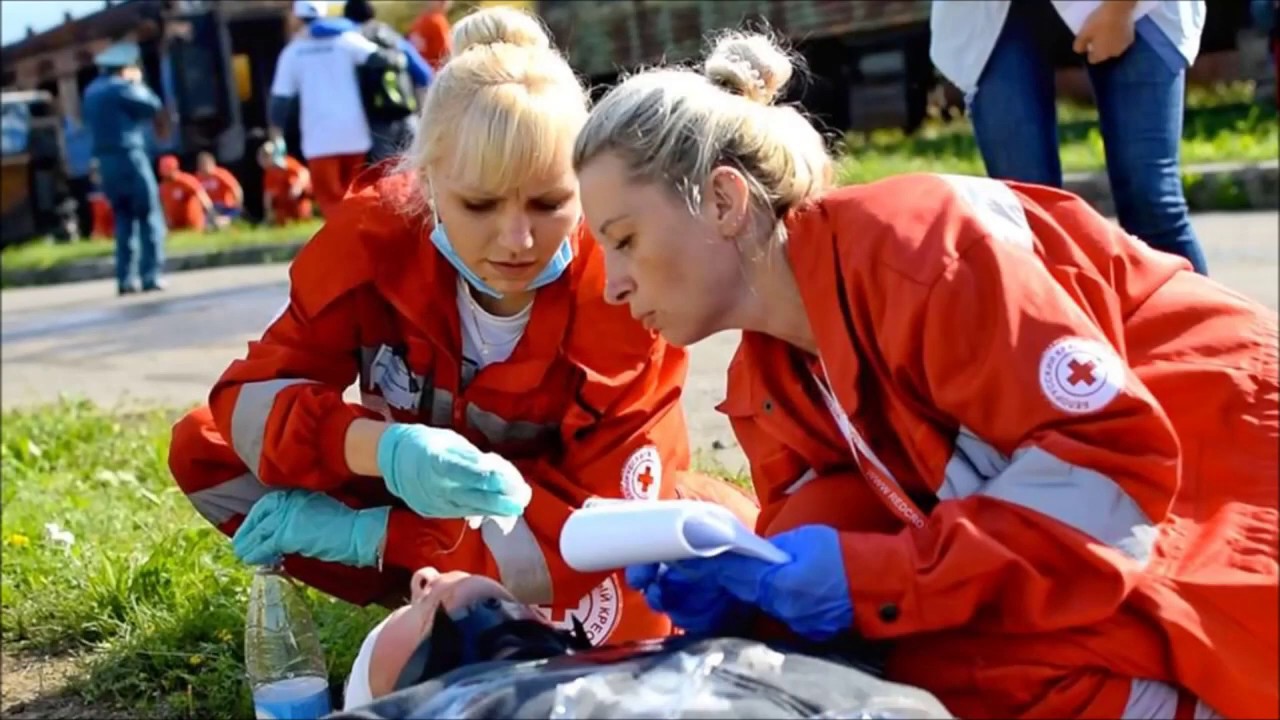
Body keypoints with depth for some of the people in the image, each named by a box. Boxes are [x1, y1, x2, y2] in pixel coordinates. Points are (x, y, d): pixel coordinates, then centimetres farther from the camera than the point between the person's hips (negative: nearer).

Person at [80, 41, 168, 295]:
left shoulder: (91, 91, 16)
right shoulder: (121, 87, -10)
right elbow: (153, 106, -6)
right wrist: (138, 83, 8)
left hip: (106, 160, 8)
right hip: (130, 157, -8)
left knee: (124, 219, 12)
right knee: (149, 216, -2)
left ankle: (126, 278, 7)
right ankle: (151, 275, -7)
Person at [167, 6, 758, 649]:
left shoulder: (621, 297, -28)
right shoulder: (372, 235, -22)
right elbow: (251, 393, -21)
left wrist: (367, 532, -33)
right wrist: (384, 449, -44)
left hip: (554, 516, -3)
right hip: (404, 495, 4)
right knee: (202, 449, -16)